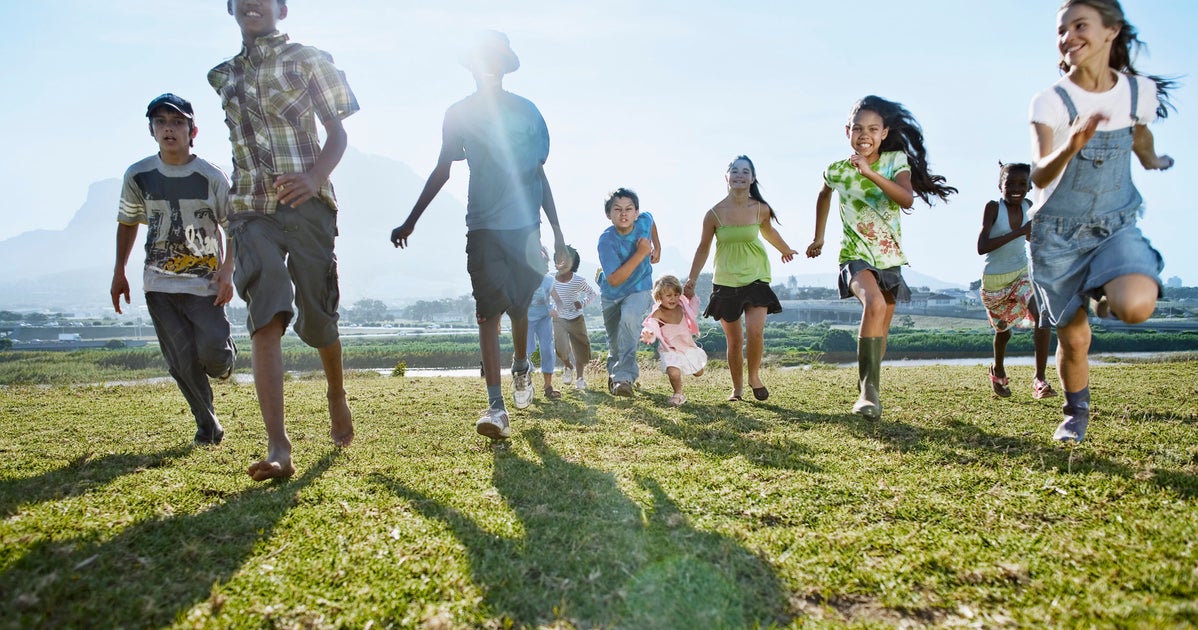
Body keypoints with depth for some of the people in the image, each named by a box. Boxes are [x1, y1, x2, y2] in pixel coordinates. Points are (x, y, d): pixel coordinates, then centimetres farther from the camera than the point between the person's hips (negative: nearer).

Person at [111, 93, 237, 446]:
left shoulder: (212, 177, -8)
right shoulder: (138, 176, 0)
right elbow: (127, 223, 15)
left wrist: (227, 271, -12)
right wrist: (119, 272, 12)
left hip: (205, 283, -2)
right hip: (159, 285, 2)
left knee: (212, 354, -14)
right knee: (183, 362, -1)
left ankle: (225, 356, 24)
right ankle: (207, 426, 13)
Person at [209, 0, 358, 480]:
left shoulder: (308, 59, 6)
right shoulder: (223, 76, 18)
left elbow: (337, 132, -1)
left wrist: (314, 178, -20)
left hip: (307, 205, -2)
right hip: (251, 210, 2)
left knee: (317, 318, 3)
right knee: (266, 318, -16)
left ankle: (337, 395, 35)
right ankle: (277, 447, -21)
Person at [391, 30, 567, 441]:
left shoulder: (526, 112, 9)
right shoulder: (459, 114, 7)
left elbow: (540, 173, 13)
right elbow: (442, 170, 12)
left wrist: (556, 230, 11)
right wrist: (410, 221, 10)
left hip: (526, 225, 1)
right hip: (483, 226, -1)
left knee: (519, 306, 10)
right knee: (489, 311, -8)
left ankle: (520, 368, 40)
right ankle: (496, 406, -12)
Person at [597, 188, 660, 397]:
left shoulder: (645, 221, -17)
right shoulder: (606, 240, -28)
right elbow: (614, 280, -34)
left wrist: (657, 248, 5)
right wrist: (641, 253, -33)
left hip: (639, 289, 0)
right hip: (611, 294, 0)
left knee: (629, 317, -33)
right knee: (615, 343, 13)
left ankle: (624, 376, -30)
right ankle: (614, 374, 46)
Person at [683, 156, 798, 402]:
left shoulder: (761, 209, -5)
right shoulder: (714, 213, -9)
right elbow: (703, 248, 2)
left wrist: (786, 250, 34)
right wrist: (691, 280, 2)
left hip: (756, 278, 0)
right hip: (725, 282, 0)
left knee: (755, 330, -18)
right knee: (734, 341, 5)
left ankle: (754, 376, 9)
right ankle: (737, 388, 24)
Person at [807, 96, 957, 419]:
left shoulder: (896, 161, -5)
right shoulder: (837, 171, -4)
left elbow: (907, 199, -24)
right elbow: (824, 196, 20)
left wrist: (871, 173, -35)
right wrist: (818, 238, 24)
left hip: (890, 258, 3)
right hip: (856, 256, -3)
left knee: (880, 331, 11)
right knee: (875, 304, -32)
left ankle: (868, 386, 33)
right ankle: (869, 389, -27)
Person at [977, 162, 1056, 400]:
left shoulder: (1028, 206, -4)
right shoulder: (993, 207, -18)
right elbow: (981, 247, -29)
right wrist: (1018, 232, -34)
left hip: (1022, 273, 3)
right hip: (993, 281, -3)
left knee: (1042, 315, -23)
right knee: (1003, 330, 14)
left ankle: (1039, 379, -19)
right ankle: (998, 370, 45)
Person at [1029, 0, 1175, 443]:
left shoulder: (1140, 92, -4)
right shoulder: (1050, 101, -13)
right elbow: (1038, 176, -26)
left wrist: (1153, 162, 39)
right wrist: (1070, 148, -46)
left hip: (1116, 226, 2)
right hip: (1058, 233, -1)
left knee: (1137, 306, -28)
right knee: (1073, 337, 2)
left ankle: (1106, 293, 10)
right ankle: (1075, 414, 31)